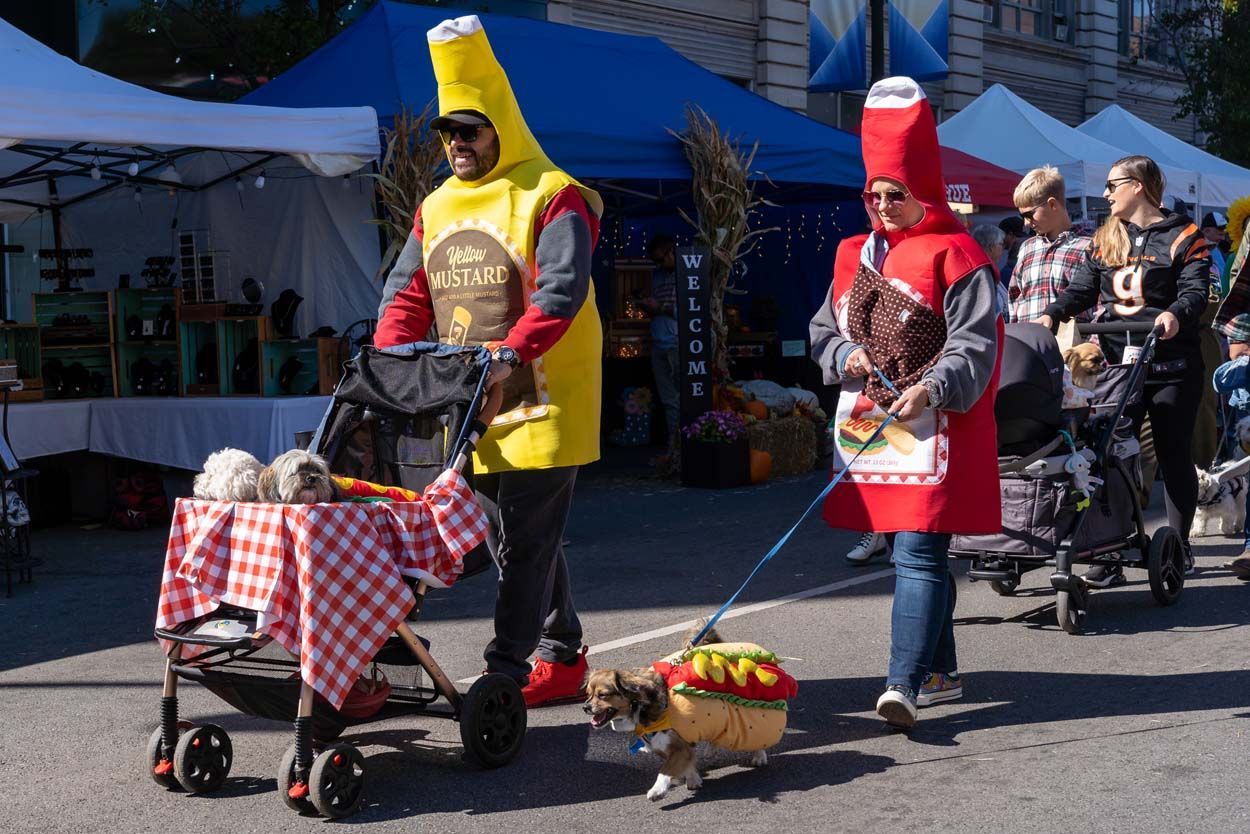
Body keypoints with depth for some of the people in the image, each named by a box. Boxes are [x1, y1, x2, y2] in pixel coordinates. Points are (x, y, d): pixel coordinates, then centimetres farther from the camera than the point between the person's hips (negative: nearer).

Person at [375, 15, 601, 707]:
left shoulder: (553, 197, -8)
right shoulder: (436, 208, 15)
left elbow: (561, 290, -20)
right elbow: (407, 292, 11)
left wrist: (511, 352, -33)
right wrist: (389, 357, -7)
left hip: (541, 404, -7)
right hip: (473, 411, 8)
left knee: (525, 543, -6)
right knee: (518, 542, 14)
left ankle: (506, 671, -3)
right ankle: (562, 659, 26)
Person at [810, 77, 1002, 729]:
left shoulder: (955, 255, -6)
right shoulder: (854, 254, 14)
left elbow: (974, 344, -13)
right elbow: (824, 328, 19)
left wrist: (932, 388, -29)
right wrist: (846, 355, -4)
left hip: (931, 430, -7)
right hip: (867, 425, 7)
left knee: (918, 552, -13)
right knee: (913, 552, 15)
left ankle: (904, 683, -15)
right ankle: (941, 672, 27)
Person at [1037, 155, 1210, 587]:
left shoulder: (1183, 237, 1)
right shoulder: (1105, 239, 15)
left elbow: (1195, 289, -10)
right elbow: (1081, 288, 8)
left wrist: (1175, 313, -32)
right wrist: (1051, 315, -10)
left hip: (1171, 367, -4)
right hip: (1118, 364, 4)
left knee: (1174, 457, 6)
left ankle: (1179, 547, 20)